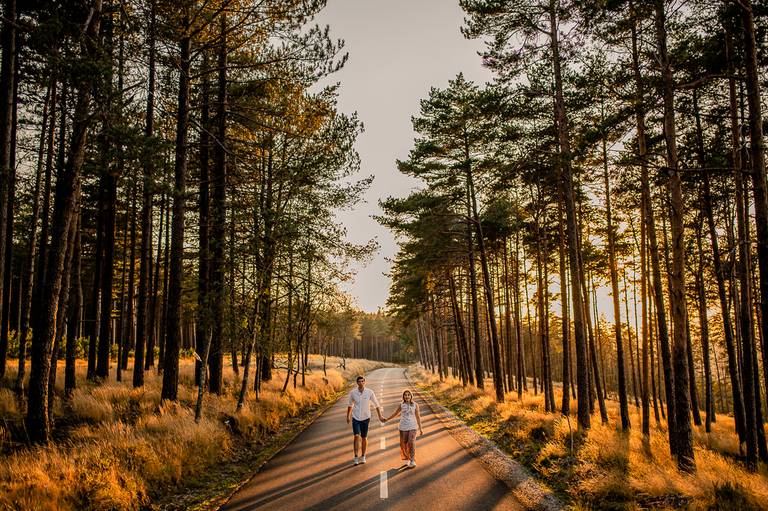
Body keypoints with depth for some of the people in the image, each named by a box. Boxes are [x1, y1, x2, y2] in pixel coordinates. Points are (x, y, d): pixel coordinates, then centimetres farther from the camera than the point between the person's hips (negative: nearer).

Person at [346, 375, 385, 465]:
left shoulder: (370, 392, -10)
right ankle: (356, 457, -6)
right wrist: (348, 416, 18)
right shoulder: (353, 393, -7)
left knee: (364, 438, 9)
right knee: (356, 436, -13)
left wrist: (380, 416, 2)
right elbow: (350, 404, 11)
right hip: (356, 418, 0)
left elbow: (376, 404, 1)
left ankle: (363, 456, 25)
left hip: (365, 418, 0)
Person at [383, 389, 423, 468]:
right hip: (403, 427, 2)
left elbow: (418, 417, 3)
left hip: (412, 427, -2)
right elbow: (395, 413, 16)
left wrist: (420, 429, 2)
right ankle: (406, 458, 26)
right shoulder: (401, 405, 1)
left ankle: (412, 461, -4)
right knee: (404, 444, 5)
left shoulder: (415, 405, -2)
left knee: (412, 443, -14)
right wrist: (386, 419, 25)